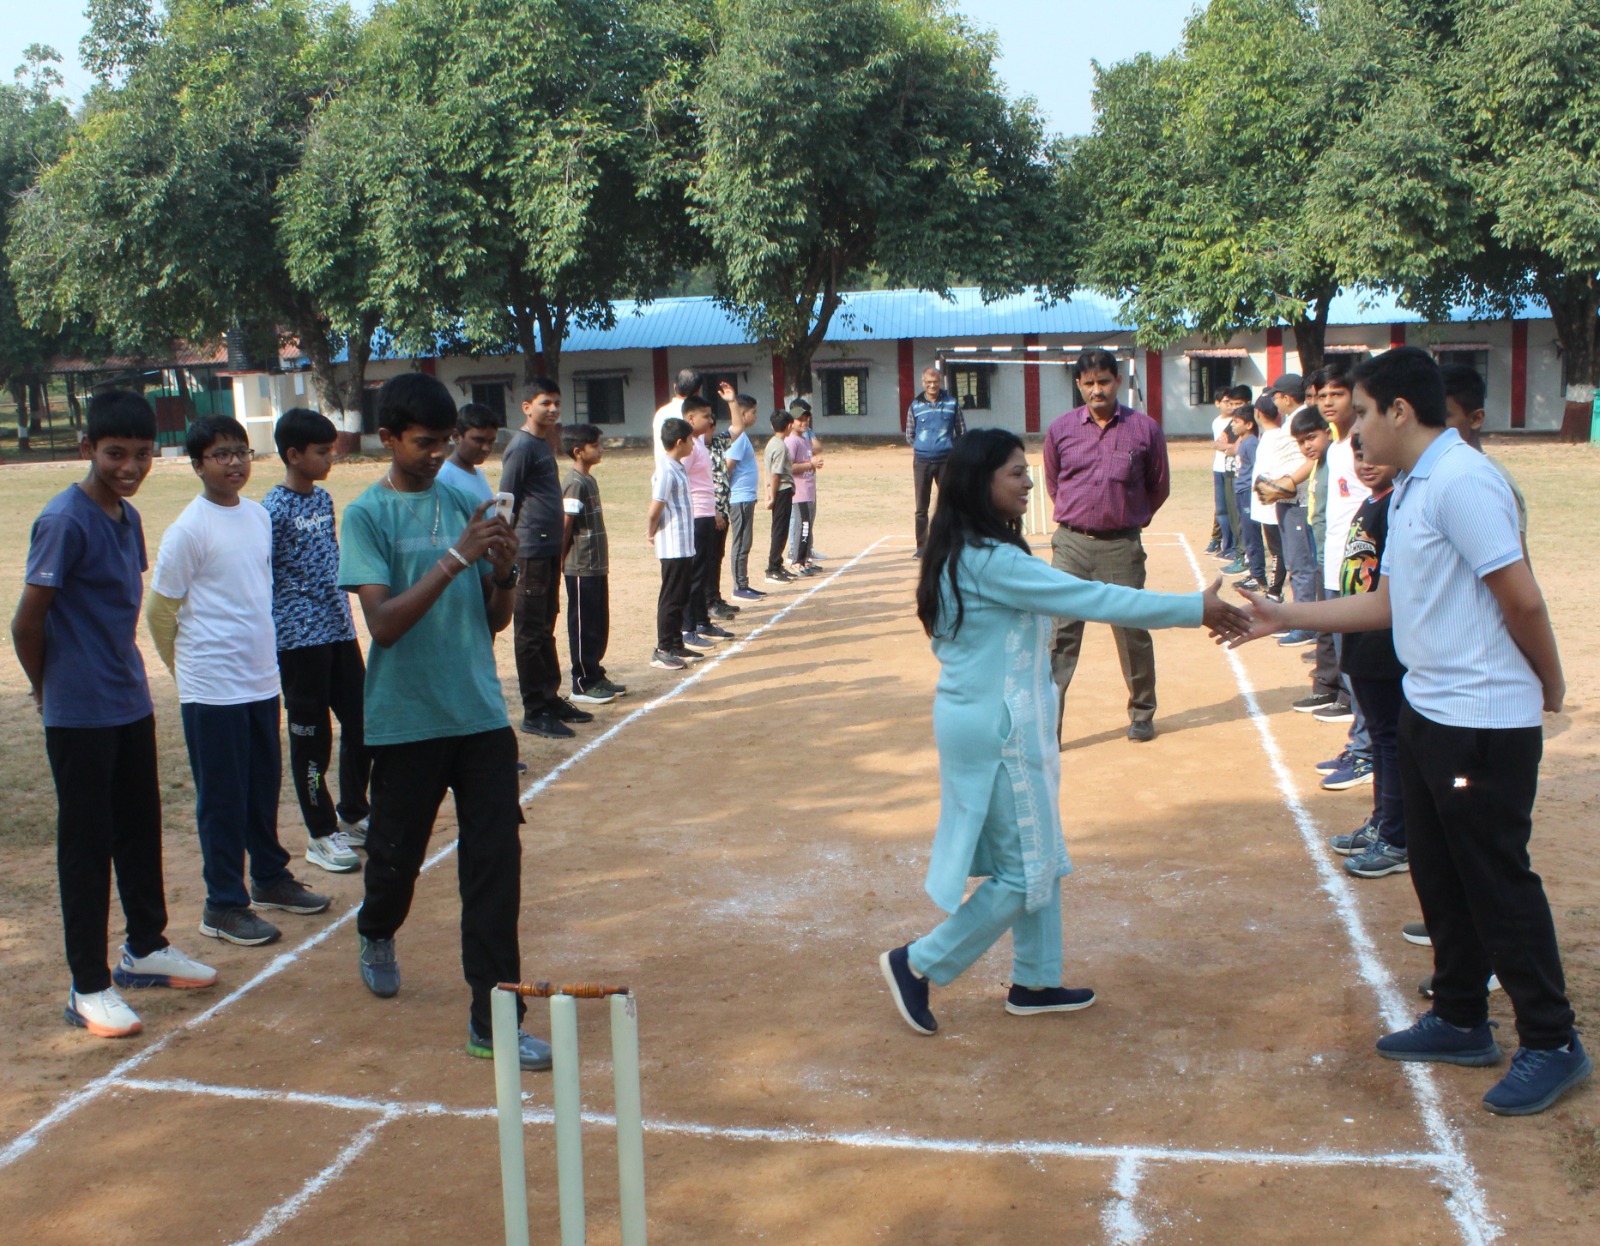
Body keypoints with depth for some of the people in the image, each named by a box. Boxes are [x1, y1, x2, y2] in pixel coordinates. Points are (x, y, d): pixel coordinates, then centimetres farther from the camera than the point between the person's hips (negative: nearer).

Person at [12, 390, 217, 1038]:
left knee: (141, 828, 18)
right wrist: (50, 690, -2)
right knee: (87, 845, 0)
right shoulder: (64, 520, -17)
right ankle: (89, 987, 10)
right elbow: (27, 622, -16)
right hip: (80, 718, -8)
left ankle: (145, 948, 35)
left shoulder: (128, 517, 8)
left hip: (131, 705, 8)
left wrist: (124, 674, 8)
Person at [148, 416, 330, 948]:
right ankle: (223, 907, 13)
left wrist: (263, 655, 16)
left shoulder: (260, 515, 7)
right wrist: (190, 670, 1)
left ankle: (270, 878, 34)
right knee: (222, 800, 2)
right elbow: (159, 611, -8)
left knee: (264, 788, 18)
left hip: (262, 680, 7)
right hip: (212, 689, -6)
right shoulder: (188, 529, -14)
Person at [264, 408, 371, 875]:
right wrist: (269, 646, -13)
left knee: (362, 725, 12)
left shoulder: (324, 499, 10)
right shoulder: (275, 509, -12)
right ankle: (321, 836, 14)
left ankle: (353, 815, 30)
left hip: (340, 631, 8)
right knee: (311, 739, 3)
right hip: (300, 639, -7)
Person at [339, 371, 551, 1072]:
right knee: (397, 854, 14)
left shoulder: (465, 504, 6)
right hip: (406, 720, -3)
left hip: (481, 716, 3)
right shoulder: (367, 516, -6)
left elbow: (495, 621, 10)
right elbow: (383, 622, -19)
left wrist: (503, 573, -11)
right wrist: (454, 558, -25)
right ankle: (377, 935, 49)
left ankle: (493, 1021, 4)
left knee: (496, 865, -2)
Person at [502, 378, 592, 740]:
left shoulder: (543, 444, 16)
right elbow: (507, 503, -14)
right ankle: (534, 712, 1)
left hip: (550, 551, 9)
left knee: (546, 631, 16)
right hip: (531, 553, -9)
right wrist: (513, 554, -15)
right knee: (531, 634, -3)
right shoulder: (522, 446, -12)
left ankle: (551, 698, 25)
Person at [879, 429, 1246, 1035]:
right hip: (996, 729, -10)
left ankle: (1034, 982, 28)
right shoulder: (990, 560, -23)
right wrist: (1196, 608, -19)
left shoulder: (966, 552, 8)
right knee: (1024, 871, 1)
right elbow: (1092, 599, -23)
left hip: (1000, 722, 10)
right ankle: (918, 963, 9)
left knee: (1040, 857, 17)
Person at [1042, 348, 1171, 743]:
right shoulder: (1061, 429, 2)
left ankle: (1142, 713, 26)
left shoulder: (1144, 428, -2)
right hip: (1071, 544, 1)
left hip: (1122, 547, -1)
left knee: (1132, 632, 7)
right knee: (1060, 634, -3)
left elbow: (1159, 487, 11)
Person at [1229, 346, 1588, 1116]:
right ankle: (1460, 1022, 29)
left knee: (1497, 880, -1)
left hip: (1484, 720, -10)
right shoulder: (1410, 492, 12)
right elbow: (1390, 603, 17)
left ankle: (1552, 1045, 12)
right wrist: (1286, 616, 15)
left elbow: (1522, 598, -19)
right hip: (1429, 711, 10)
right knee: (1439, 874, 16)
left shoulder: (1460, 482, -19)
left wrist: (1549, 685, -5)